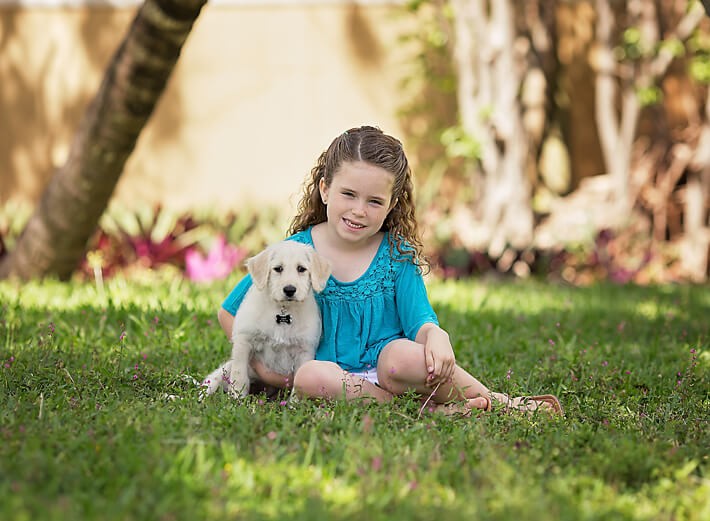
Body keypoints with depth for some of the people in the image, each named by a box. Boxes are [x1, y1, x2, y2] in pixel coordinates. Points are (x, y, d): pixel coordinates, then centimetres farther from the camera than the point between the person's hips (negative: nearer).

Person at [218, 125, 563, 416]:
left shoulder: (398, 255, 2)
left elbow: (419, 319, -7)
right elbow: (230, 311, 9)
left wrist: (436, 336, -31)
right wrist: (261, 365, -2)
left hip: (384, 365, -1)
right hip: (333, 373, 1)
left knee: (404, 356, -37)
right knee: (309, 377, -36)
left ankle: (495, 401, -17)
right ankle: (433, 409, -30)